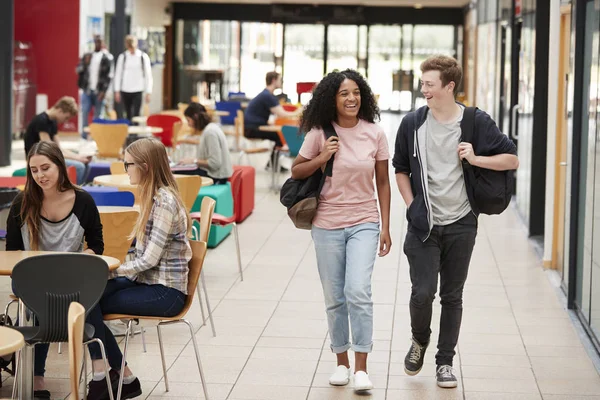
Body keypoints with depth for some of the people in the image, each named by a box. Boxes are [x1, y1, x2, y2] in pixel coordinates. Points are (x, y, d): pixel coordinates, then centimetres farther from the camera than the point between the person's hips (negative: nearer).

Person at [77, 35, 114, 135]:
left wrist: (104, 91, -11)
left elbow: (109, 75, -4)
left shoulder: (107, 57, 0)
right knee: (85, 112, -4)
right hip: (87, 90, 2)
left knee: (97, 114, 1)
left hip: (99, 91, -2)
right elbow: (78, 70, 9)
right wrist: (85, 63, -11)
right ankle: (84, 135, 1)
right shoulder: (87, 56, 10)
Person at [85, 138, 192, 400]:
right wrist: (113, 270, 0)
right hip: (149, 281, 9)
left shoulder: (165, 201, -19)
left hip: (165, 292, -9)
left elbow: (150, 259, -21)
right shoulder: (154, 196, 12)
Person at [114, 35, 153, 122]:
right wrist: (117, 91, 4)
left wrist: (148, 92, -1)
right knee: (128, 115, 9)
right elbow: (118, 74, 7)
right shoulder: (122, 57, 2)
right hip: (125, 90, 2)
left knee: (135, 115, -9)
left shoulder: (143, 57, -2)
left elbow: (148, 75, 2)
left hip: (138, 91, -2)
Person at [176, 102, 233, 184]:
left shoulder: (210, 132, -18)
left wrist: (194, 161, -13)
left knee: (178, 174, -11)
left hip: (216, 177, -10)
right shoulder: (211, 128, 12)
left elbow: (215, 163, -23)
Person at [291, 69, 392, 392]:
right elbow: (296, 172, 7)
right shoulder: (320, 134, -3)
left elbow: (383, 182, 5)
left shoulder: (375, 134, -2)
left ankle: (361, 368, -9)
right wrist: (320, 159, -12)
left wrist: (385, 227, 2)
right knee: (335, 298, 8)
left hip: (364, 223, -1)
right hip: (327, 225, 1)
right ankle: (342, 362, 23)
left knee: (358, 292, -15)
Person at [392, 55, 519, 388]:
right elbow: (401, 169, 12)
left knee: (452, 296, 8)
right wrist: (411, 204, 1)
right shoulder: (413, 123, -1)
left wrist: (476, 159, -15)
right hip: (423, 224, 0)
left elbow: (511, 160, -1)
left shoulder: (477, 122, -5)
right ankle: (420, 341, 21)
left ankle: (445, 361, 20)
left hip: (461, 225, 0)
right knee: (423, 292, -8)